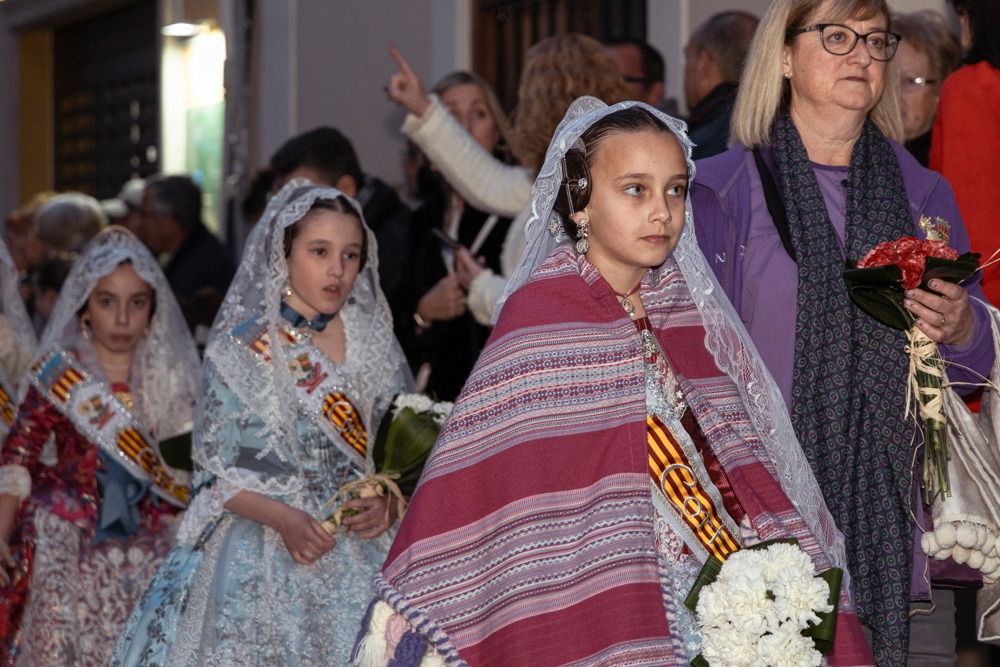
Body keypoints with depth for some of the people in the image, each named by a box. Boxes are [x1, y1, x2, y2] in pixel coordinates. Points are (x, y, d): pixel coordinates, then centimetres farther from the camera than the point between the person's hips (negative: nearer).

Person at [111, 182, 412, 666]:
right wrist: (283, 518, -17)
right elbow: (216, 471, -2)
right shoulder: (239, 351, 0)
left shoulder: (377, 349, 8)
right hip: (262, 550, -2)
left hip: (361, 555, 2)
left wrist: (390, 503, -10)